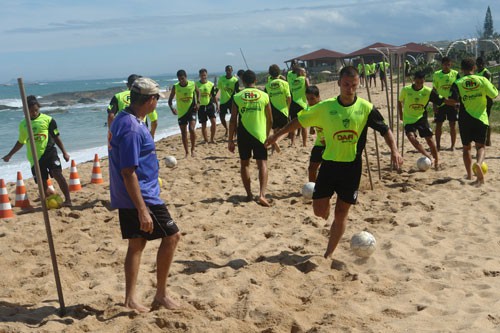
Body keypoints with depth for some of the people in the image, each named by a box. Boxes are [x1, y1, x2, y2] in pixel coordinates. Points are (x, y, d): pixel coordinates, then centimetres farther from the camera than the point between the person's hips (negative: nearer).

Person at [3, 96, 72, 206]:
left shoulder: (48, 120, 0)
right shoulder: (23, 124, 11)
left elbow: (56, 137, 5)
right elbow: (20, 142, 24)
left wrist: (64, 152, -1)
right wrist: (9, 155, 26)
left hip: (49, 152, -3)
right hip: (34, 158, 4)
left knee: (57, 174, -21)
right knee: (42, 184, 2)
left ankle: (68, 199, -19)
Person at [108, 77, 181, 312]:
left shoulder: (123, 119, 9)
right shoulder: (132, 129, -23)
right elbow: (128, 173, -25)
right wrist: (142, 211, -25)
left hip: (127, 198, 10)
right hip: (140, 197, -10)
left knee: (137, 244, 14)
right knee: (171, 236, 2)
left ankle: (131, 299, 19)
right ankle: (161, 295, 11)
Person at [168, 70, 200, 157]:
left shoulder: (192, 84, -8)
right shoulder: (175, 87, -8)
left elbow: (198, 92, 14)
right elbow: (170, 100, -2)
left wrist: (198, 102, -2)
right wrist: (171, 108, -22)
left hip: (191, 110, -2)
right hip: (181, 112, 2)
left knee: (192, 129, -19)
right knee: (183, 133, 6)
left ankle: (192, 149, 0)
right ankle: (186, 152, 20)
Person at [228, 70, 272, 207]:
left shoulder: (237, 97, -2)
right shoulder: (264, 96, 0)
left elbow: (233, 120, -3)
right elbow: (270, 120, 4)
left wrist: (230, 140, 3)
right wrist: (267, 134, 20)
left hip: (243, 135, 0)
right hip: (259, 134, 0)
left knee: (244, 164, 14)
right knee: (262, 164, 4)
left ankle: (249, 194, 18)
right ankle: (262, 194, -12)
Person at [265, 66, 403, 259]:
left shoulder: (365, 108, -5)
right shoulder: (326, 107, -6)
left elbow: (385, 130, 3)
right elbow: (300, 120, 4)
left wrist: (394, 150, -11)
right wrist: (278, 134, 2)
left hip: (352, 167, 0)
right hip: (329, 164, 0)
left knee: (341, 214, 5)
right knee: (319, 211, -2)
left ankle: (328, 254, 20)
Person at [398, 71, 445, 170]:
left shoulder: (428, 91, -11)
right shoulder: (406, 90, -11)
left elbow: (441, 101, -11)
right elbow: (399, 102, 7)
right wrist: (401, 115, 10)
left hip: (421, 118, 1)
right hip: (409, 119, -1)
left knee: (429, 139, -1)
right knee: (411, 137, -24)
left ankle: (436, 162, 14)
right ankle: (429, 156, -20)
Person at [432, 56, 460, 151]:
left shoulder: (455, 74, 0)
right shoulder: (436, 74, 0)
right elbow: (434, 90, 3)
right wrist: (434, 104, -2)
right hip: (440, 103, 0)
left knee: (453, 124, 3)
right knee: (438, 124, 3)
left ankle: (453, 145, 12)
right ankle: (438, 145, 14)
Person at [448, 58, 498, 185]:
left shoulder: (458, 83, -5)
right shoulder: (482, 80, -3)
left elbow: (453, 100, -18)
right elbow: (494, 95, 1)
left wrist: (461, 100, 5)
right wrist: (491, 85, 20)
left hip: (465, 119, 0)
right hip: (481, 118, 0)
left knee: (466, 147, 14)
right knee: (480, 146, 5)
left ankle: (469, 175, 14)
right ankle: (478, 163, -27)